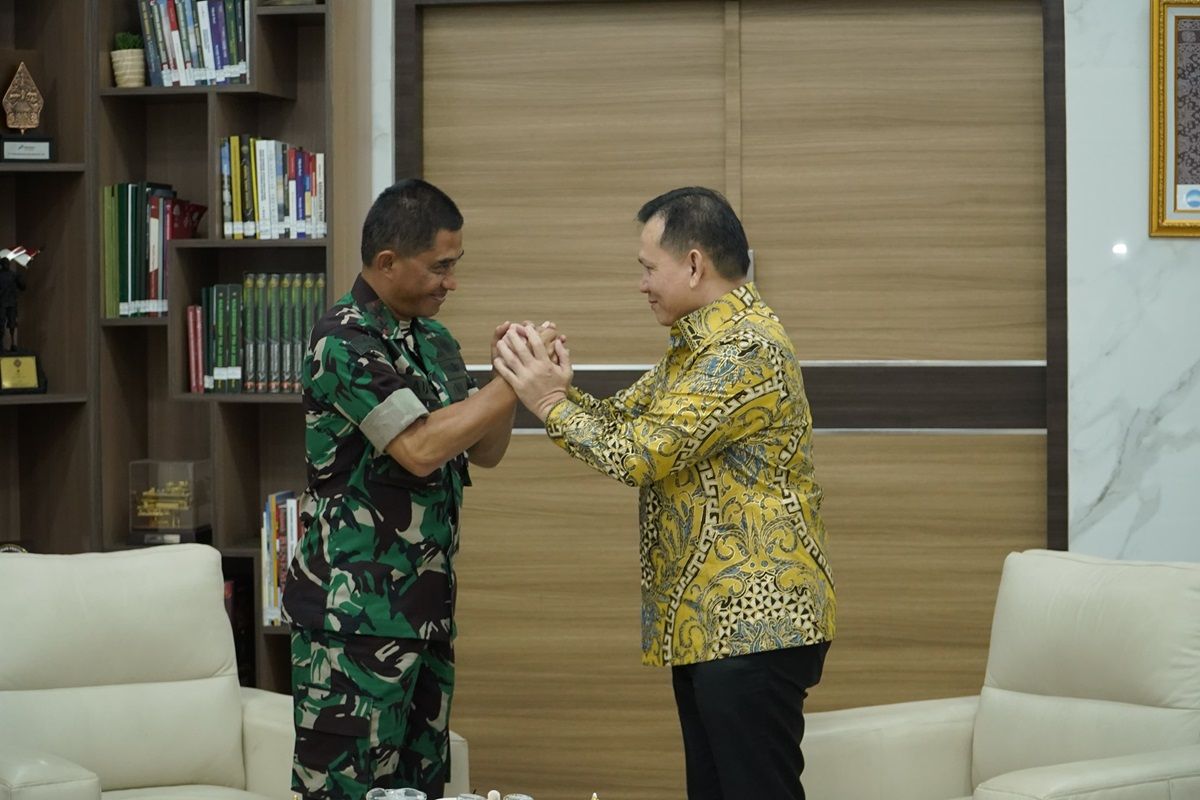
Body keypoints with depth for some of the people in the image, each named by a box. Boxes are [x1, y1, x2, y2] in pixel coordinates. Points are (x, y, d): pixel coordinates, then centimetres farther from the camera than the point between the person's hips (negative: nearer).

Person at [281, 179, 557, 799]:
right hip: (353, 613, -8)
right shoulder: (345, 340, -13)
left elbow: (485, 452, 15)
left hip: (426, 607, 8)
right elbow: (420, 449, -21)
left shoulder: (434, 341, 13)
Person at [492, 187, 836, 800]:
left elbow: (641, 453, -20)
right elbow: (623, 418, 16)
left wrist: (550, 405, -9)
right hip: (708, 620, 10)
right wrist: (562, 389, -2)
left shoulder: (746, 350, -18)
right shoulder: (702, 343, 16)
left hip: (752, 625, -10)